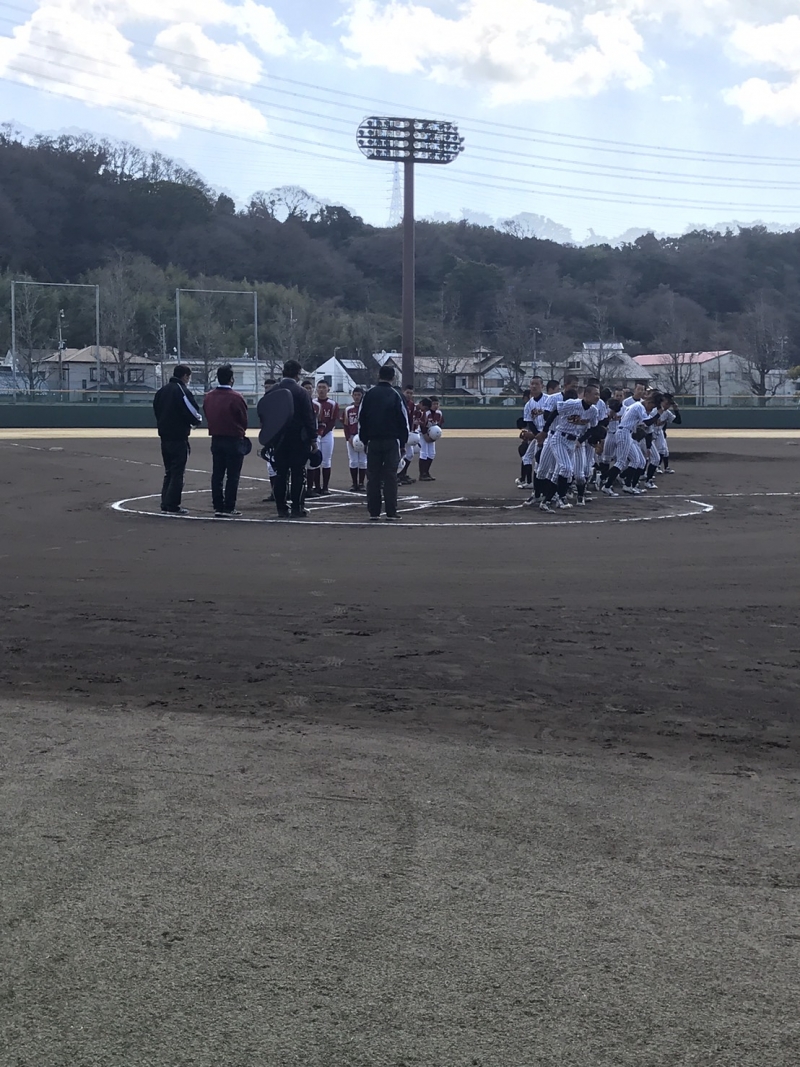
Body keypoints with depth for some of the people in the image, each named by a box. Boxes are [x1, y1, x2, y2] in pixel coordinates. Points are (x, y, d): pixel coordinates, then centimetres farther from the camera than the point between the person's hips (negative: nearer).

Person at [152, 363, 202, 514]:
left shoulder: (161, 391, 12)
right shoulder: (182, 391, -13)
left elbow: (157, 411, 17)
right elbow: (193, 413, -16)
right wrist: (198, 419, 4)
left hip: (164, 436, 8)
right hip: (178, 438, -8)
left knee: (169, 471, 16)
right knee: (177, 472, -3)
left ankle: (165, 503, 16)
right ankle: (172, 506, -5)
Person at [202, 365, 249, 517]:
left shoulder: (208, 397, 1)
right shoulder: (236, 397, -17)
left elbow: (207, 416, 7)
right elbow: (244, 420, -8)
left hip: (216, 440, 6)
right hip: (234, 440, -6)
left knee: (217, 475, 12)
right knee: (232, 476, 0)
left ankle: (218, 507, 14)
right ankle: (228, 508, -2)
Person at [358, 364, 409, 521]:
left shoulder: (369, 395, 4)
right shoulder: (395, 395, -3)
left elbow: (361, 419, 7)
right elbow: (403, 420, -3)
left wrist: (364, 440, 14)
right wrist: (403, 442, 4)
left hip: (373, 442, 2)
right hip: (391, 442, -2)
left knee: (373, 477, 6)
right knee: (390, 477, -1)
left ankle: (374, 512, 5)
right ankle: (391, 513, -3)